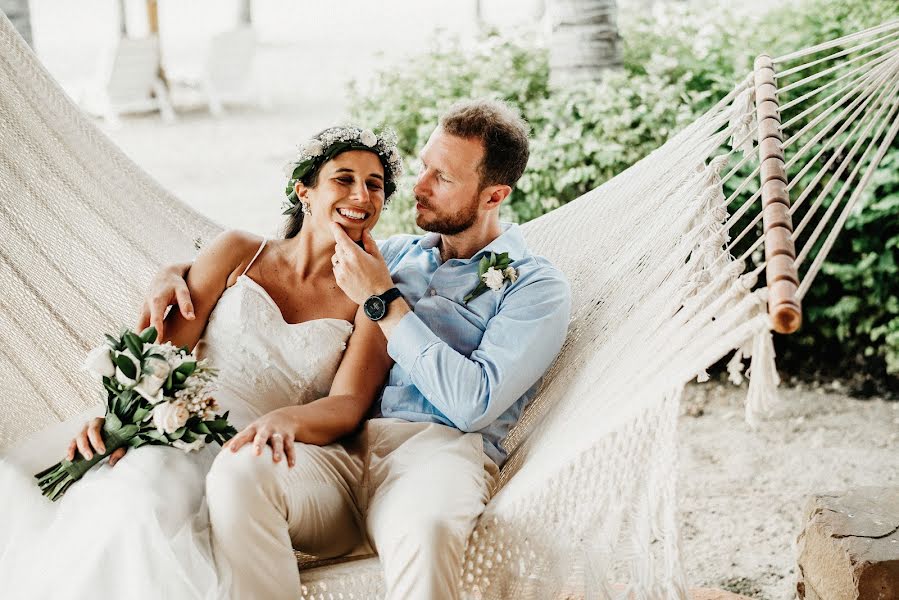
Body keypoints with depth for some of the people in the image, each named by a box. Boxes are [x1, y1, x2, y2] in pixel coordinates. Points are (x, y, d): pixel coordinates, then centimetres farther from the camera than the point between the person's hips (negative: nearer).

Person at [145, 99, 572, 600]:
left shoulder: (538, 287, 8)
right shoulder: (397, 253, 25)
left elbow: (473, 403, -7)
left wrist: (384, 301, -3)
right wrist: (179, 271, 13)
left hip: (437, 449, -4)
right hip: (345, 445, 4)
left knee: (426, 527, -42)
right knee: (238, 472, -31)